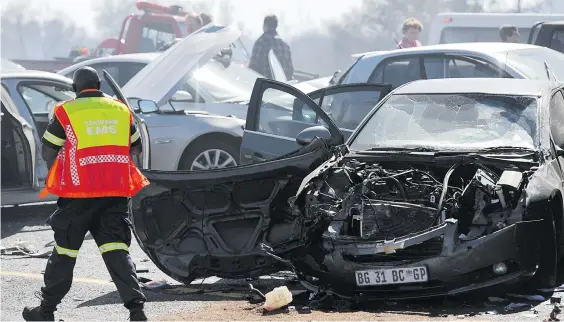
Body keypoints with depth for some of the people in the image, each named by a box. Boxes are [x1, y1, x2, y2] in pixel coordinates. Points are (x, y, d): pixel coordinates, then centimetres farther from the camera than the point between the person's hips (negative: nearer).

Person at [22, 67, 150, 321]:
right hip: (117, 192, 3)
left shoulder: (66, 112, -4)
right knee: (117, 250, 1)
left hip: (79, 193, -3)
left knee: (65, 250, 9)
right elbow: (136, 149, 17)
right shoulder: (121, 110, 7)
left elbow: (47, 153, -2)